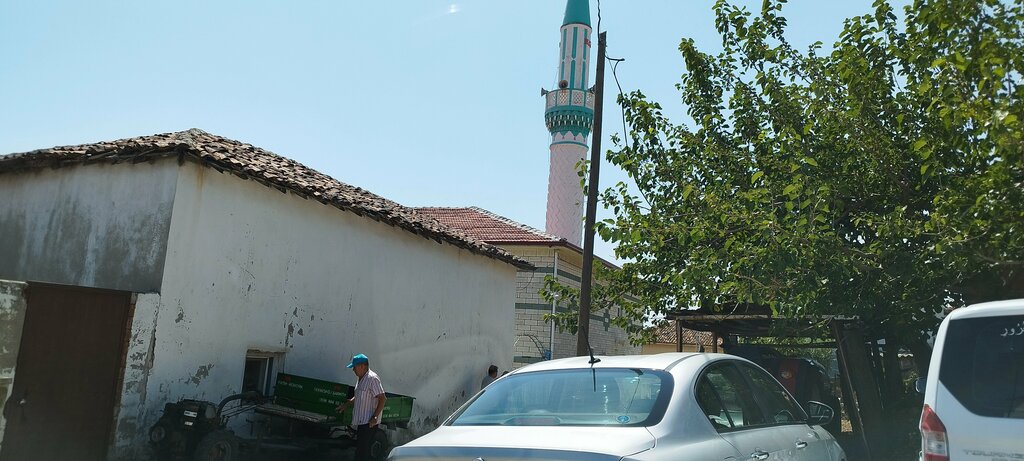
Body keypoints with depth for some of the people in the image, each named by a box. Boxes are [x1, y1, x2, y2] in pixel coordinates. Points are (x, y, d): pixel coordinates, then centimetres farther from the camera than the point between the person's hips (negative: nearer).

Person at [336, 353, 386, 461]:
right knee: (360, 449, 16)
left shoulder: (372, 378, -16)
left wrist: (375, 417, -22)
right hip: (361, 421, 10)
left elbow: (382, 398, -20)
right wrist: (346, 404, 18)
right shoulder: (360, 378, 14)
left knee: (362, 451, -10)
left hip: (369, 423, -10)